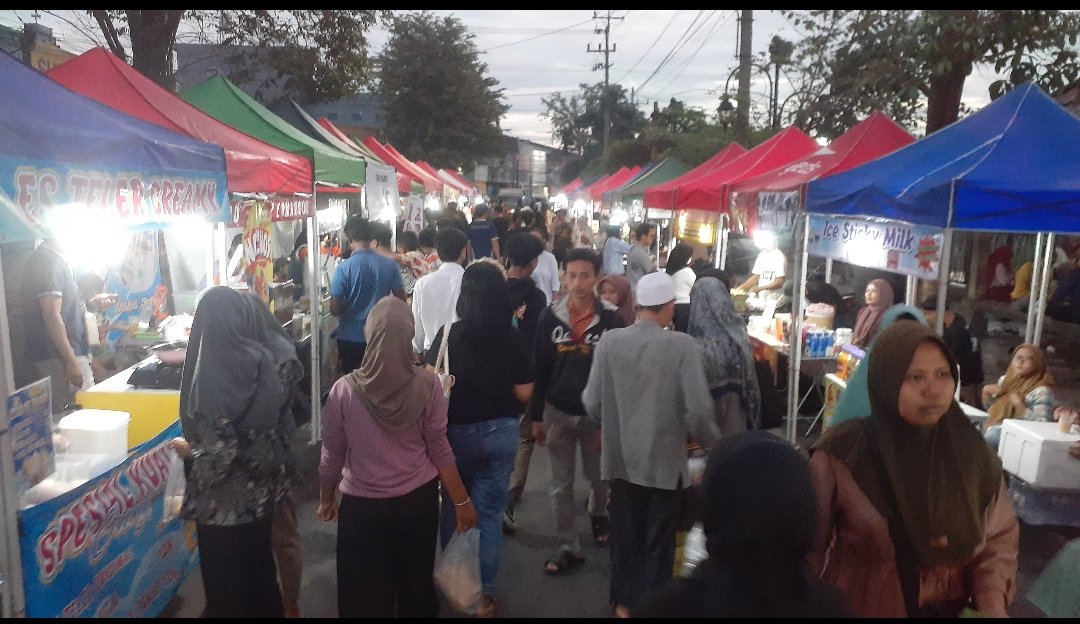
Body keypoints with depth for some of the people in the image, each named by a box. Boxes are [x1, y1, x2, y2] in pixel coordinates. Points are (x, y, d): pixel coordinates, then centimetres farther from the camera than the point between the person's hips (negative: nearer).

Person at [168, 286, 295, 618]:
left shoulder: (209, 376, -24)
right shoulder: (264, 359, -6)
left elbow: (221, 452, -23)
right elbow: (285, 426, 0)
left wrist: (187, 449, -5)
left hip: (224, 502, -6)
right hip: (263, 491, 6)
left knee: (226, 580, 15)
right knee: (260, 563, 25)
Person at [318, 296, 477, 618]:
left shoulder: (345, 390, -16)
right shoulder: (427, 384, -15)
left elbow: (332, 455, -6)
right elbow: (439, 450, -8)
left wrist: (326, 498, 13)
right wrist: (461, 501, 4)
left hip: (362, 506, -1)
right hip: (418, 500, 1)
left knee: (364, 596, 18)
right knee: (416, 585, 23)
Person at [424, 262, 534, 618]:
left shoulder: (449, 334, -13)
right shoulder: (513, 339, -11)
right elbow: (524, 393, -8)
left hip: (457, 431, 0)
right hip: (501, 432, 0)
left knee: (452, 506, 23)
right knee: (489, 513, 10)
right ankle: (484, 593, 18)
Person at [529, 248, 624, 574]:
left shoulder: (611, 319, -10)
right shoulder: (550, 317, -5)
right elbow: (540, 369, 0)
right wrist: (537, 416, 1)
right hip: (558, 412, 1)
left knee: (598, 477, 18)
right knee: (561, 485, 8)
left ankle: (598, 514, 49)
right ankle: (569, 547, 23)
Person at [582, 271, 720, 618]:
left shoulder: (609, 341, -9)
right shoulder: (682, 345, -17)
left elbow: (592, 401, -6)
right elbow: (698, 409, -18)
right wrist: (711, 443, 2)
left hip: (621, 456, 3)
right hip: (664, 459, -3)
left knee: (625, 534, 21)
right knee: (658, 539, 14)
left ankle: (624, 602, 35)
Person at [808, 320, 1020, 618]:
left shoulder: (971, 452, -8)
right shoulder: (842, 455, -19)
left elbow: (999, 538, 1)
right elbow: (808, 546, -12)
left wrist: (993, 603, -13)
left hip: (950, 609, 3)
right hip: (861, 607, -3)